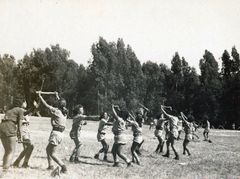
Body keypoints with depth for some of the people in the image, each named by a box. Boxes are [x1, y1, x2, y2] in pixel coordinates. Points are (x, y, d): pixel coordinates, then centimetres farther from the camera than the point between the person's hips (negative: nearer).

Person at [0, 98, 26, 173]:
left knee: (7, 151, 17)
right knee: (11, 151, 0)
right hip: (10, 129, -7)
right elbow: (19, 124, 0)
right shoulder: (20, 110, 4)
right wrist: (20, 136, 4)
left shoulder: (10, 110, 27)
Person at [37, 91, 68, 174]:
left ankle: (63, 167, -10)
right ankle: (50, 166, 28)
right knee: (48, 149, 24)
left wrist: (40, 96, 2)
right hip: (60, 133, 8)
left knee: (52, 153, -2)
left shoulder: (56, 111, -13)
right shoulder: (64, 112, 8)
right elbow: (61, 104, 29)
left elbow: (46, 105, -8)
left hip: (56, 133, -8)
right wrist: (57, 96, 42)